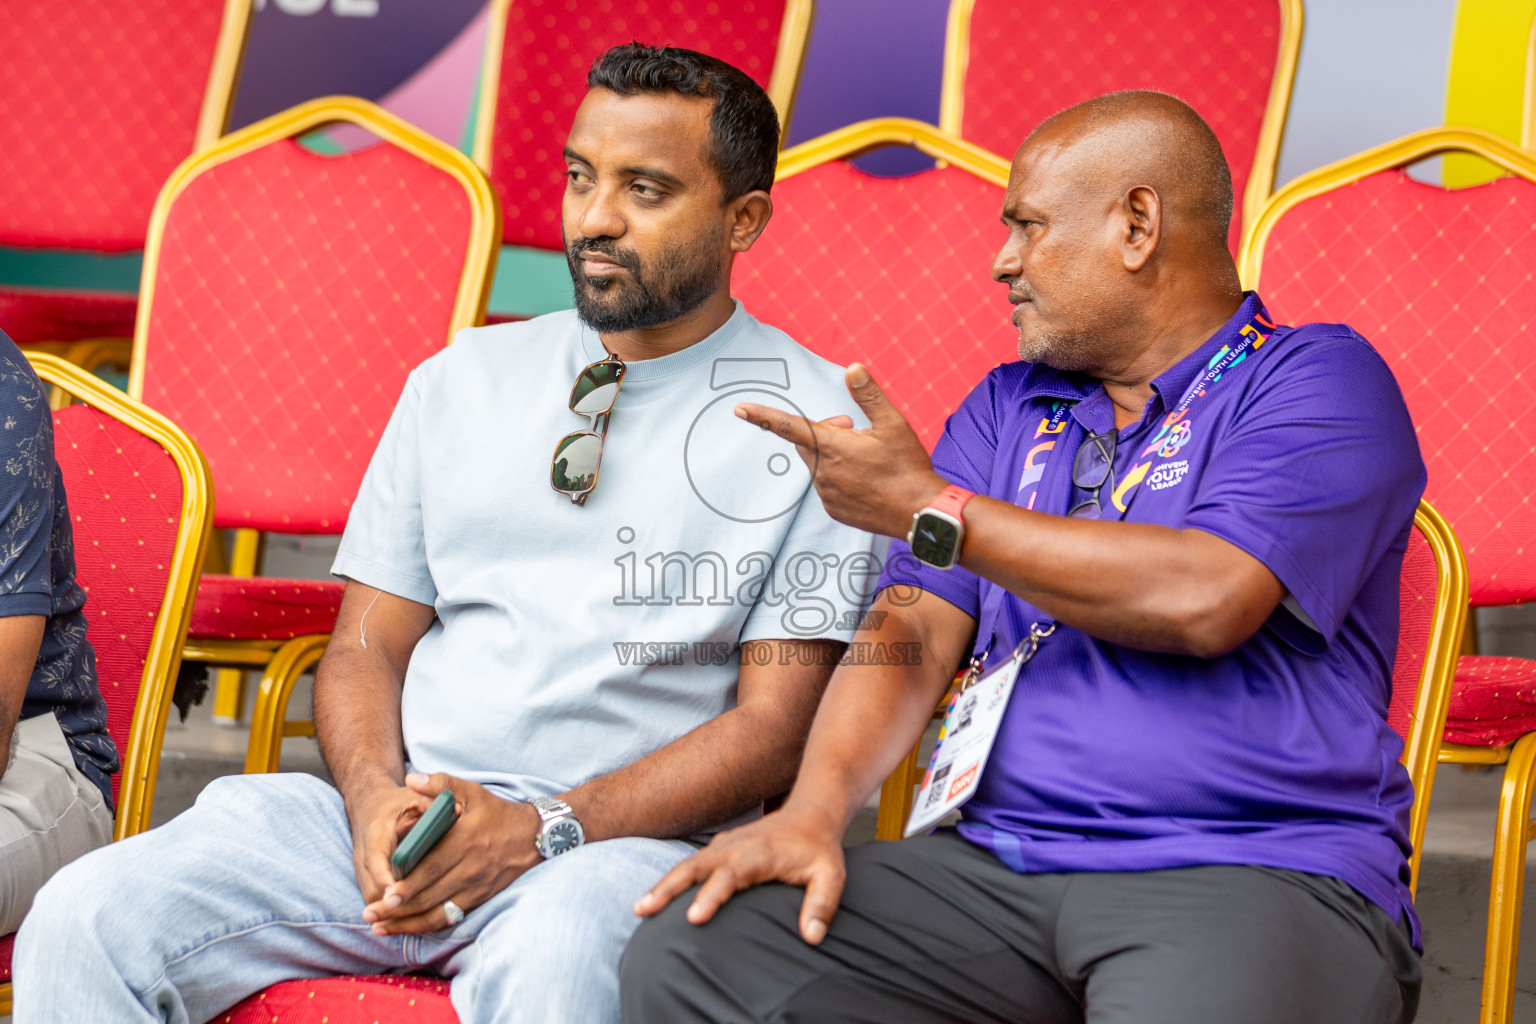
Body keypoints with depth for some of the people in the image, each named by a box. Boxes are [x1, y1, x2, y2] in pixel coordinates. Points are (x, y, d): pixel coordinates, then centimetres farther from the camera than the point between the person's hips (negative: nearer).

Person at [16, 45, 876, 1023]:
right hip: (392, 818, 4)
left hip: (623, 836, -4)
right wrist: (376, 800, -7)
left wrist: (542, 830, -15)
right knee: (86, 923, -19)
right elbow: (367, 645, 16)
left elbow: (775, 723, -3)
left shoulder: (816, 421, 3)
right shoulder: (459, 382, 18)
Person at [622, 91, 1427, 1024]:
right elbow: (914, 628, 13)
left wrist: (928, 508, -4)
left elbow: (1205, 600, -14)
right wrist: (816, 807, -7)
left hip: (1255, 877, -6)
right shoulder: (1009, 407, 24)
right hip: (995, 866, 6)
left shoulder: (1318, 381, 3)